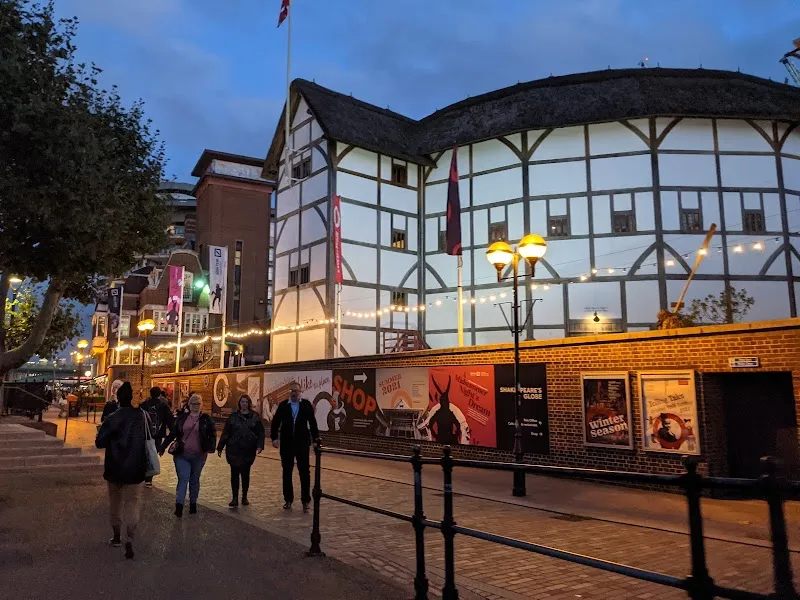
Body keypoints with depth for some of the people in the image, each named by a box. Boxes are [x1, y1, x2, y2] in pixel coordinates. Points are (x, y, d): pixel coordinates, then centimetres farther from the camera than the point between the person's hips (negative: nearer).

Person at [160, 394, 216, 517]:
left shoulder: (206, 419, 0)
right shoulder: (182, 417, 5)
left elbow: (212, 435, 2)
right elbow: (172, 433, 9)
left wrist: (210, 447, -13)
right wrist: (163, 447, 6)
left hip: (198, 456, 0)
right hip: (182, 455, 0)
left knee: (194, 480, 12)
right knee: (183, 479, -8)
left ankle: (193, 504, 25)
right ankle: (179, 505, -11)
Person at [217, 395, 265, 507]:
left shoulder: (255, 417, 2)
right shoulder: (233, 417, 2)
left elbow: (261, 433, 2)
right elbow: (225, 433, 4)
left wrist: (260, 446, -10)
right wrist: (220, 447, 3)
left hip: (248, 451, 0)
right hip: (233, 450, 0)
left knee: (245, 474, 9)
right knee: (234, 473, -1)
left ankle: (244, 497, 22)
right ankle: (235, 498, 6)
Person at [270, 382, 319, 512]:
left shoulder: (306, 405, -2)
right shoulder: (283, 405, 1)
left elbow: (312, 422, 1)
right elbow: (275, 422, 3)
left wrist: (316, 438, -2)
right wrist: (274, 438, -4)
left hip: (302, 444, -1)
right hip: (286, 444, 2)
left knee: (304, 472, 0)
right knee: (287, 472, 10)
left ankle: (305, 501, 8)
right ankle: (288, 499, 23)